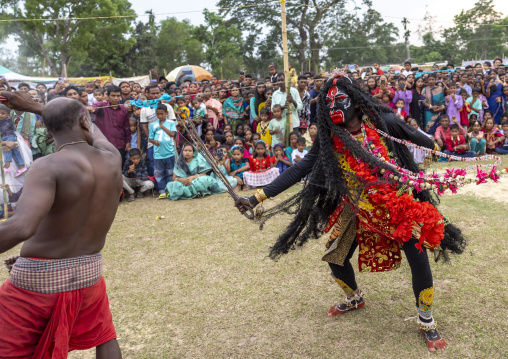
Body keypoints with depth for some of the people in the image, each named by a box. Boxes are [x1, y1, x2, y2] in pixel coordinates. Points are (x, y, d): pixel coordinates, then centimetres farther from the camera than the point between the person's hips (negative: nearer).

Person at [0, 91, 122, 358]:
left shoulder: (48, 167, -18)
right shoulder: (112, 159, -1)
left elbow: (22, 227, -33)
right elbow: (93, 130, 21)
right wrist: (34, 107, 26)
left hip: (40, 278, -5)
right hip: (89, 273, 5)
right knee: (104, 338, 27)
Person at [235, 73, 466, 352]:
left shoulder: (382, 122, -13)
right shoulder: (329, 139, -9)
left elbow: (418, 140, 2)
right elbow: (299, 169, -12)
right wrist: (258, 197, -17)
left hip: (397, 204, -2)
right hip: (358, 211, 3)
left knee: (420, 262, -9)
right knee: (336, 258, 10)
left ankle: (427, 323, 19)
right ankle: (354, 299, 44)